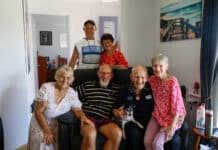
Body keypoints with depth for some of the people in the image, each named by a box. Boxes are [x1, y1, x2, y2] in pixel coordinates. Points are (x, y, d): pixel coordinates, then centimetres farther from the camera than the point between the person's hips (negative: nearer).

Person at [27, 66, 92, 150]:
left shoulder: (72, 93, -5)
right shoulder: (46, 88, -15)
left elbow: (78, 110, -4)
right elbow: (38, 112, -15)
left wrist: (83, 117, -29)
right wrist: (47, 131, -19)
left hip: (58, 127, 3)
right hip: (41, 124, -3)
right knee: (43, 143, -28)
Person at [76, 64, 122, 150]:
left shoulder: (117, 89, 14)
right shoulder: (87, 86, 14)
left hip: (105, 120, 2)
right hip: (88, 117, -1)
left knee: (118, 134, -28)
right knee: (90, 134, -34)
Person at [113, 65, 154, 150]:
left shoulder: (152, 90, 7)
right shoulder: (125, 91, 10)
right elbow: (115, 109, 16)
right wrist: (119, 114, -4)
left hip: (149, 122, 0)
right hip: (131, 122, 0)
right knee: (134, 133, -31)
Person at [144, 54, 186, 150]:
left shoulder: (172, 82, -18)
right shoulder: (152, 80, -2)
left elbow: (176, 105, -18)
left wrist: (172, 127, -20)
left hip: (172, 117, -5)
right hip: (158, 115, 5)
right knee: (147, 141, -12)